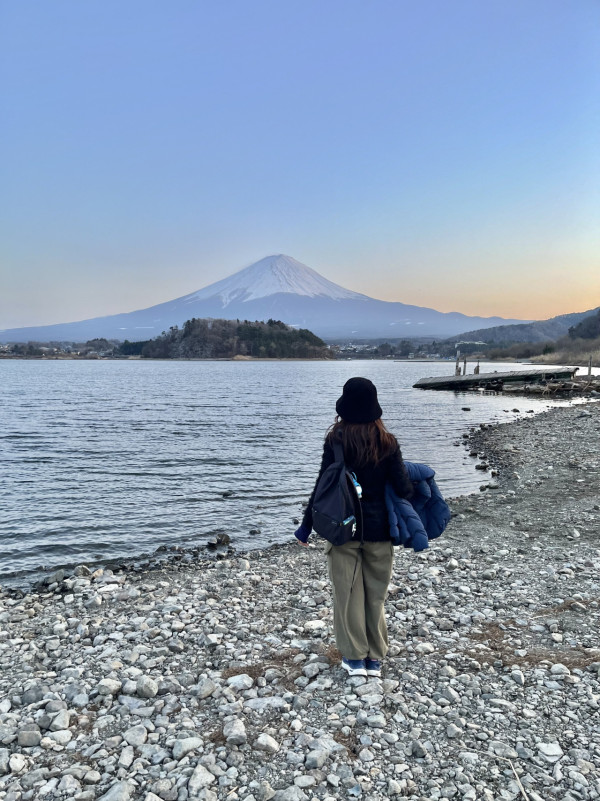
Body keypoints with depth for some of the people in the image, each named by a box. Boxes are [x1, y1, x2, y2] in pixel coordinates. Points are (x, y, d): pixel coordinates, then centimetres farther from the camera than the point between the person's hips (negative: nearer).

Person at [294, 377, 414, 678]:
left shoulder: (336, 440, -11)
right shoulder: (388, 442, -6)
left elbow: (323, 486, -10)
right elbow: (403, 489, -6)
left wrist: (306, 526, 0)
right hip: (378, 528, 2)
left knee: (347, 592, 11)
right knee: (376, 593, 15)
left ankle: (354, 657, 20)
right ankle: (375, 658, 25)